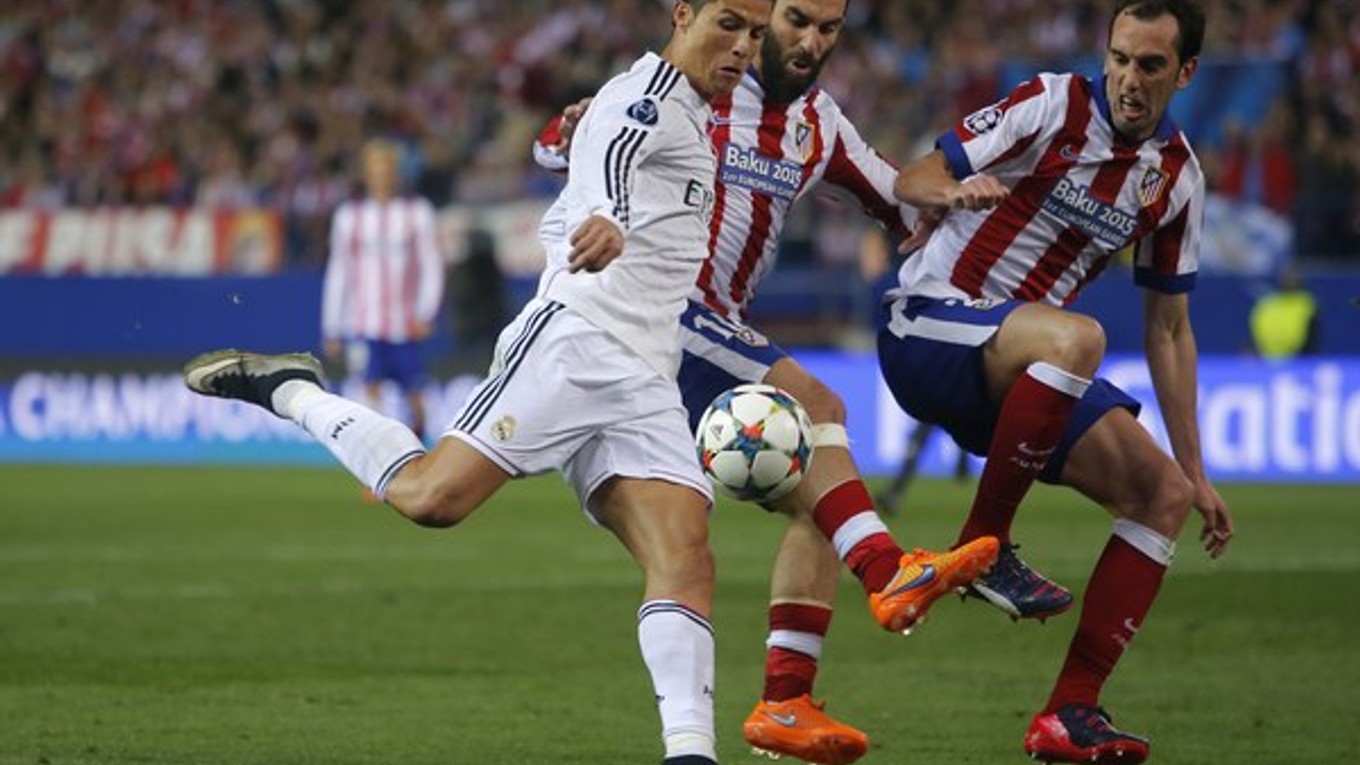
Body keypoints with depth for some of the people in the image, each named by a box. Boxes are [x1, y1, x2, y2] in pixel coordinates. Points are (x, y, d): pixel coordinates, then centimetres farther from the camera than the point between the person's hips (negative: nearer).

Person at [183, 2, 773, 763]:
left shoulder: (695, 125, 28)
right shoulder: (647, 95, -1)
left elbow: (562, 221, 37)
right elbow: (605, 159, -28)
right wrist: (605, 221, -49)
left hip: (645, 385, 8)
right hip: (574, 337, -8)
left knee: (687, 563, -12)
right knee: (429, 494, -20)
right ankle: (288, 391, 2)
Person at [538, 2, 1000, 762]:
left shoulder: (820, 124, 12)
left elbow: (901, 202, 22)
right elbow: (555, 144, -11)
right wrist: (574, 128, -35)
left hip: (722, 334, 8)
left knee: (817, 503, -5)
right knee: (814, 406, -27)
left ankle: (786, 701, -7)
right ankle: (891, 575, -38)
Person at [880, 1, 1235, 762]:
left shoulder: (1178, 178, 6)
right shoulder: (1053, 106, -10)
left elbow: (1168, 329, 13)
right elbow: (910, 180, -9)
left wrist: (1195, 470, 12)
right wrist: (953, 191, -34)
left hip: (1018, 374, 7)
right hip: (929, 324, -7)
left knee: (1165, 493, -4)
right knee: (1075, 336, -37)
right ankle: (984, 549, -23)